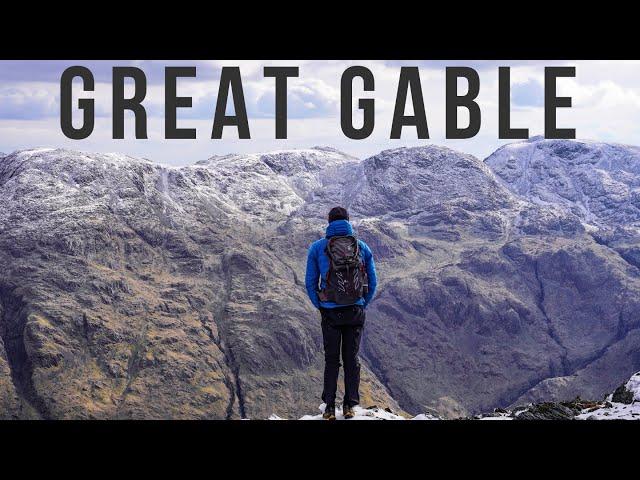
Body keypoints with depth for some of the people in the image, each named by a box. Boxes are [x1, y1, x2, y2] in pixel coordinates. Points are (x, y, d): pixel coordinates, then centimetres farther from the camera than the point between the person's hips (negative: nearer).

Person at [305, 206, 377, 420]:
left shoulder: (317, 248, -3)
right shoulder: (362, 247, 1)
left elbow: (310, 283, 0)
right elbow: (373, 283, 4)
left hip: (330, 313, -1)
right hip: (356, 312, 1)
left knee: (331, 360, 9)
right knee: (352, 359, 12)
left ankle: (329, 408, 7)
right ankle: (349, 406, 12)